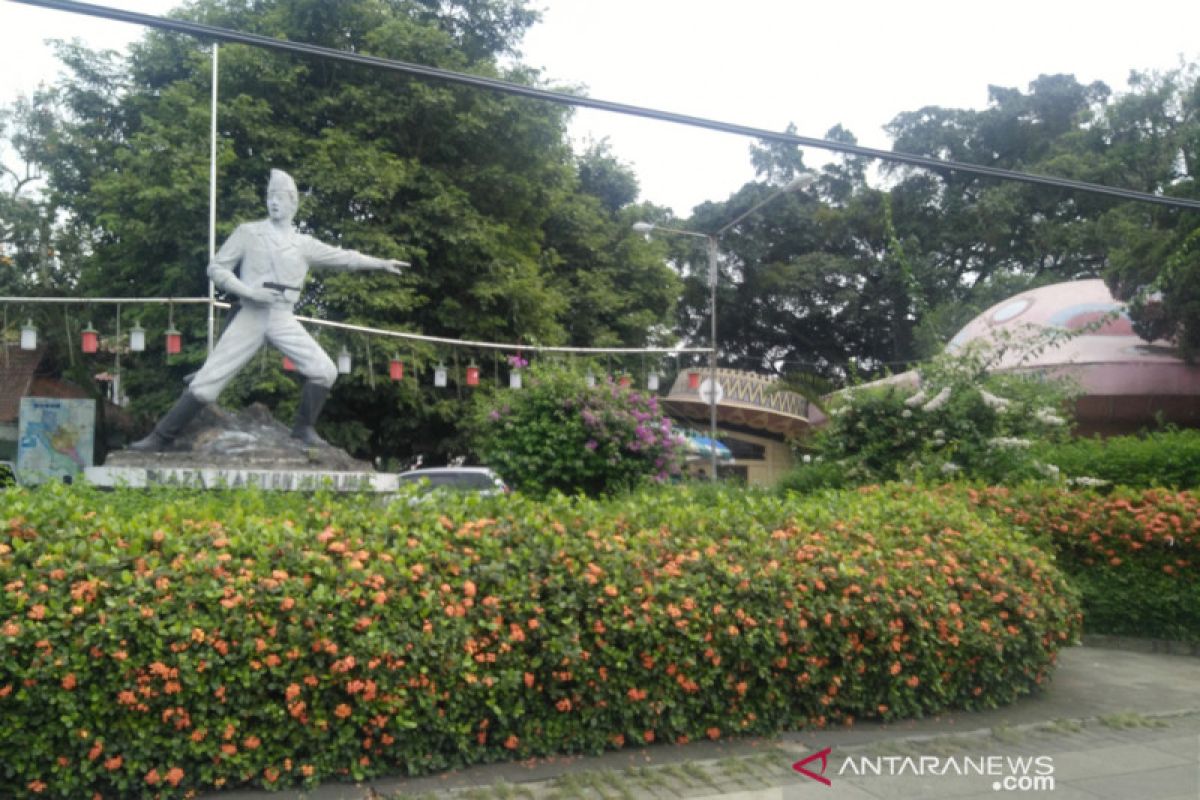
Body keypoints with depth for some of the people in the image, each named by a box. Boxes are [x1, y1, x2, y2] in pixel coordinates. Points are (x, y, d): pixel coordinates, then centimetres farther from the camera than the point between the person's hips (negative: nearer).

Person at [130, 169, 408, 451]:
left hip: (283, 319, 2)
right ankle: (159, 439, 4)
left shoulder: (304, 244, 9)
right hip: (250, 316, -2)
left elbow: (343, 257, 10)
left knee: (324, 370, -12)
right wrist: (249, 292, -12)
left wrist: (382, 263, 4)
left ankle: (304, 428, 8)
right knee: (207, 382, -6)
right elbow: (216, 268, 2)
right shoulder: (247, 232, 4)